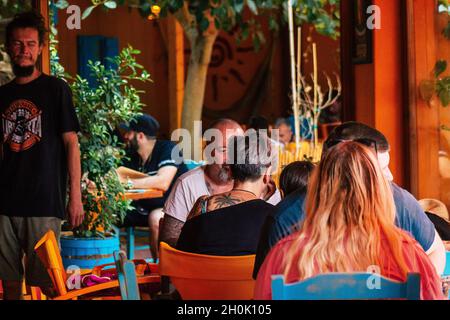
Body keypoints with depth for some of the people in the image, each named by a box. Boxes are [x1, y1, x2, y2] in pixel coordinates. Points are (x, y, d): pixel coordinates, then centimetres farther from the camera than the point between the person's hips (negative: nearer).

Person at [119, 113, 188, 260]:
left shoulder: (168, 149, -16)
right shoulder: (132, 155, 7)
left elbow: (162, 182, -31)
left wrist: (127, 182, -32)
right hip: (143, 209, 7)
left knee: (155, 218, -37)